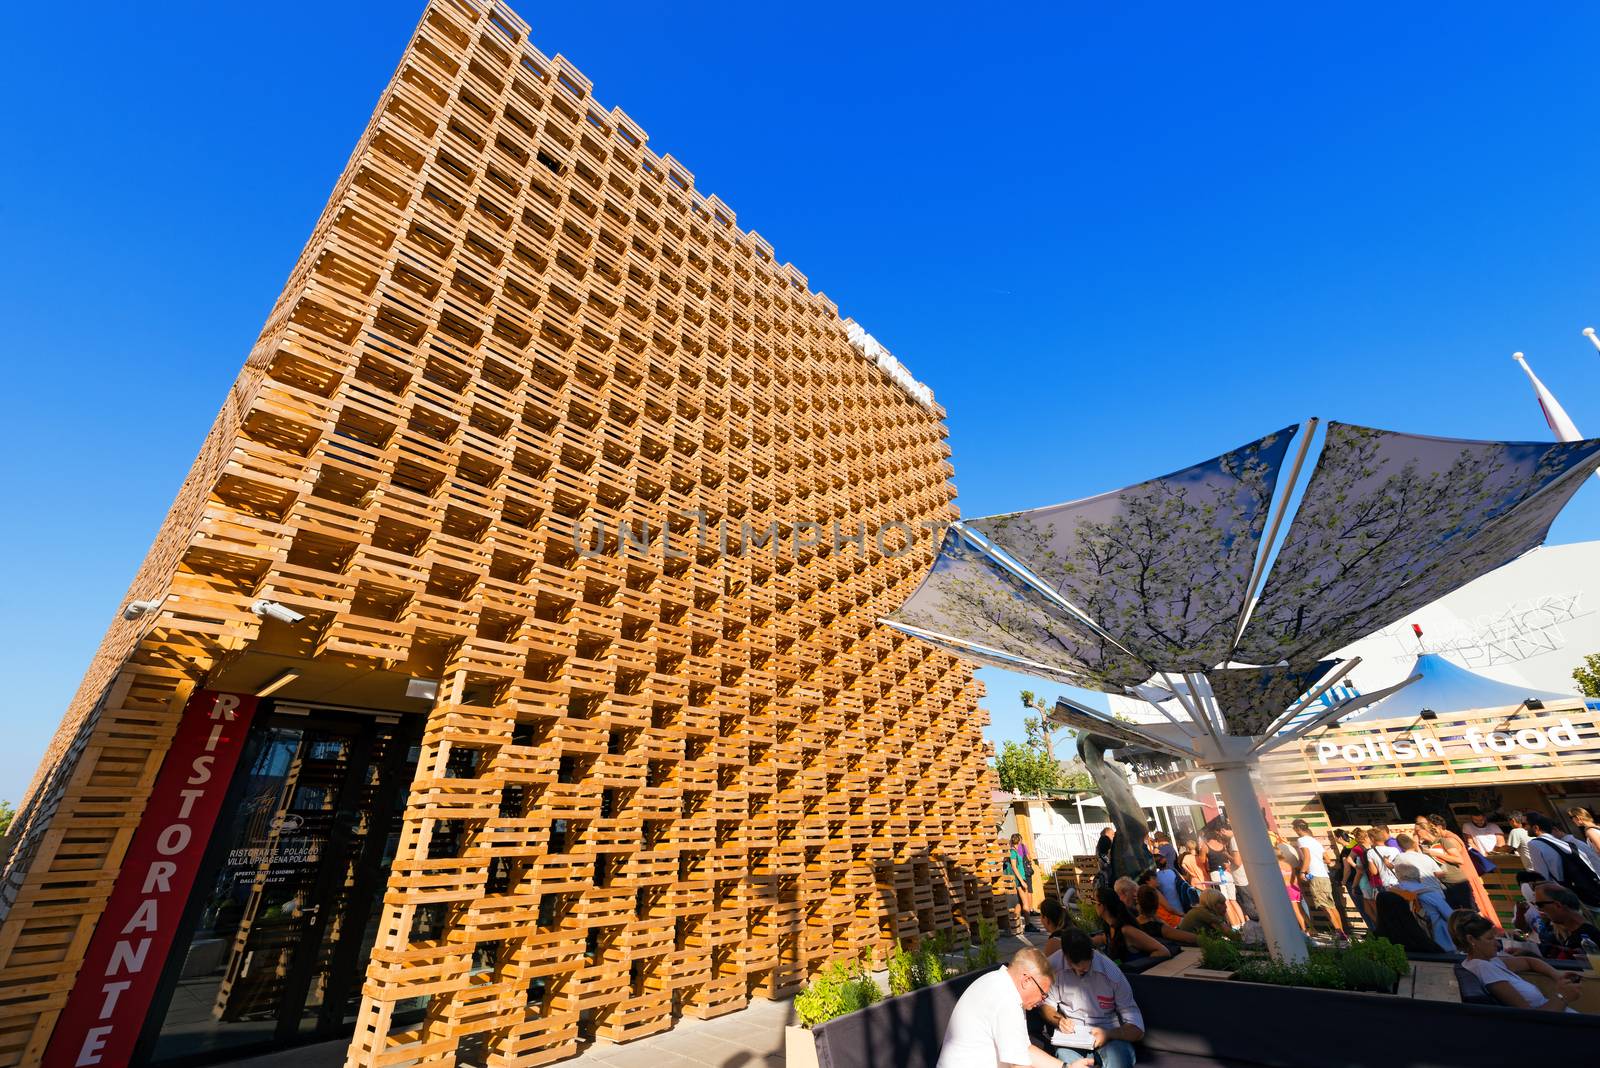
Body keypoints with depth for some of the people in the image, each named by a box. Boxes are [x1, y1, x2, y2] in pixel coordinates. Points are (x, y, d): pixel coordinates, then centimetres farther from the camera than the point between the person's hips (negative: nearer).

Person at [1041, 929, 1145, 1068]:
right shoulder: (1054, 966, -10)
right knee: (1065, 1054, -35)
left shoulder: (1112, 974, -14)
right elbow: (1046, 1005, 6)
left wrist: (1109, 1034, -26)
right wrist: (1059, 1020, -15)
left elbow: (1137, 1029, -9)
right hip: (1070, 1034, 1)